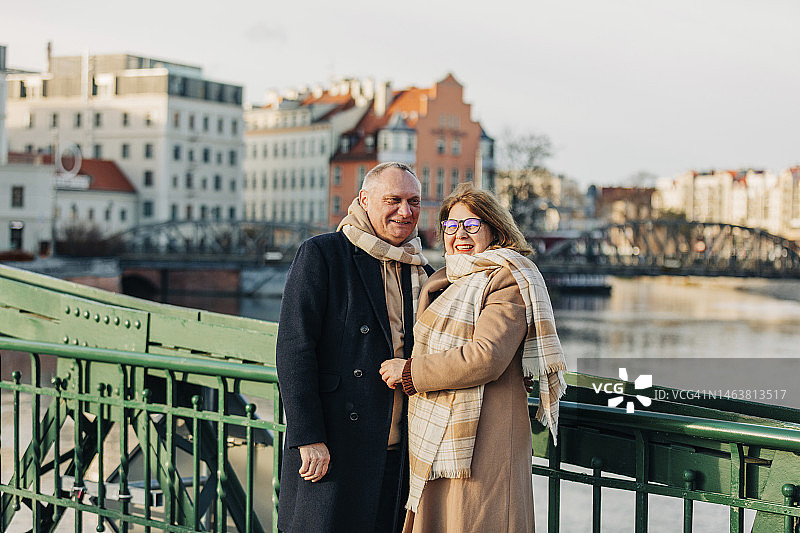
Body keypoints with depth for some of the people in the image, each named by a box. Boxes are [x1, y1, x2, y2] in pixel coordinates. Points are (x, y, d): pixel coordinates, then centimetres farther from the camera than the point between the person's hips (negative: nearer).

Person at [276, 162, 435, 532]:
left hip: (398, 456, 5)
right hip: (331, 449, -5)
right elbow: (293, 349, -10)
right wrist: (308, 438, -16)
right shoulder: (320, 255, -3)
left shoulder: (423, 275, 15)